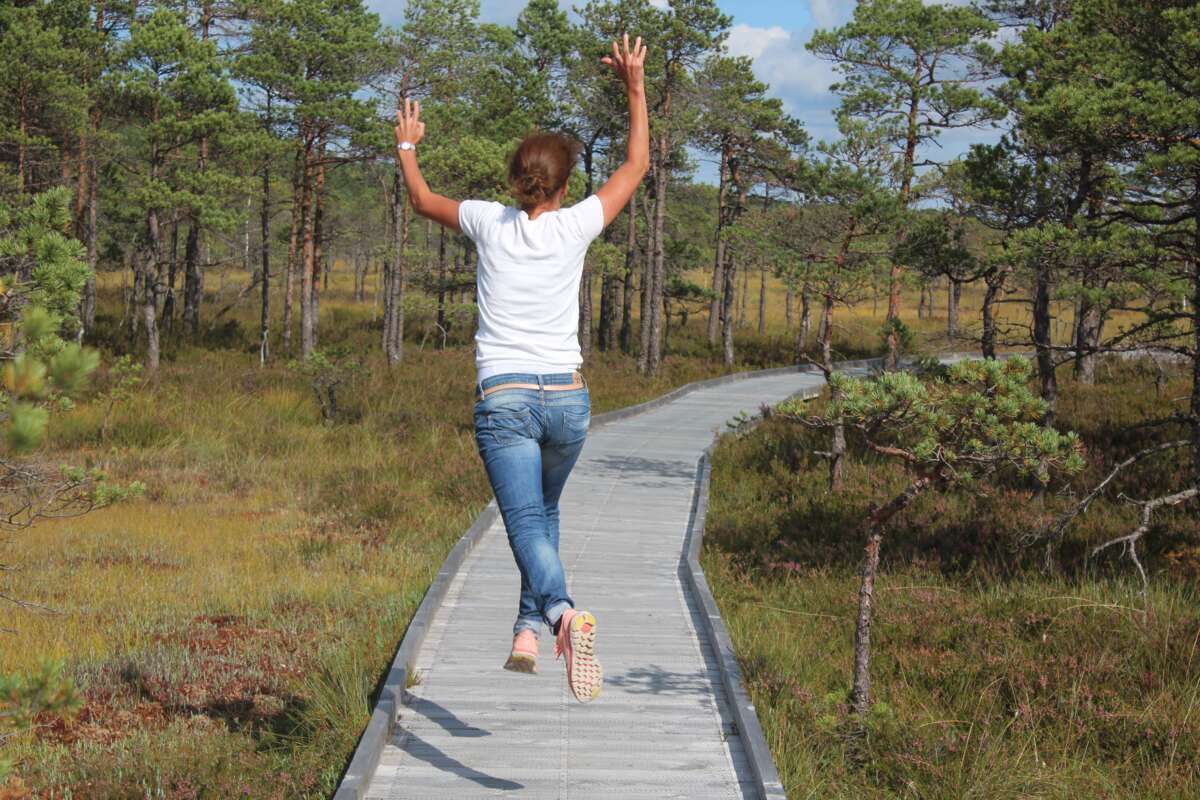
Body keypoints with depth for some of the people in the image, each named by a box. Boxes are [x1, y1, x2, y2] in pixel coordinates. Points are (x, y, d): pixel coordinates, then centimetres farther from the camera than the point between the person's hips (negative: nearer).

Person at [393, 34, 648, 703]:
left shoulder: (490, 223, 0)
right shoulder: (575, 226, -1)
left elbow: (423, 200, 20)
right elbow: (637, 165, 13)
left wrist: (407, 147, 37)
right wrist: (636, 87, 19)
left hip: (504, 399, -2)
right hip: (567, 399, 2)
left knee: (527, 523, -12)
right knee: (545, 511, 24)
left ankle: (562, 611, -38)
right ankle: (528, 629, 18)